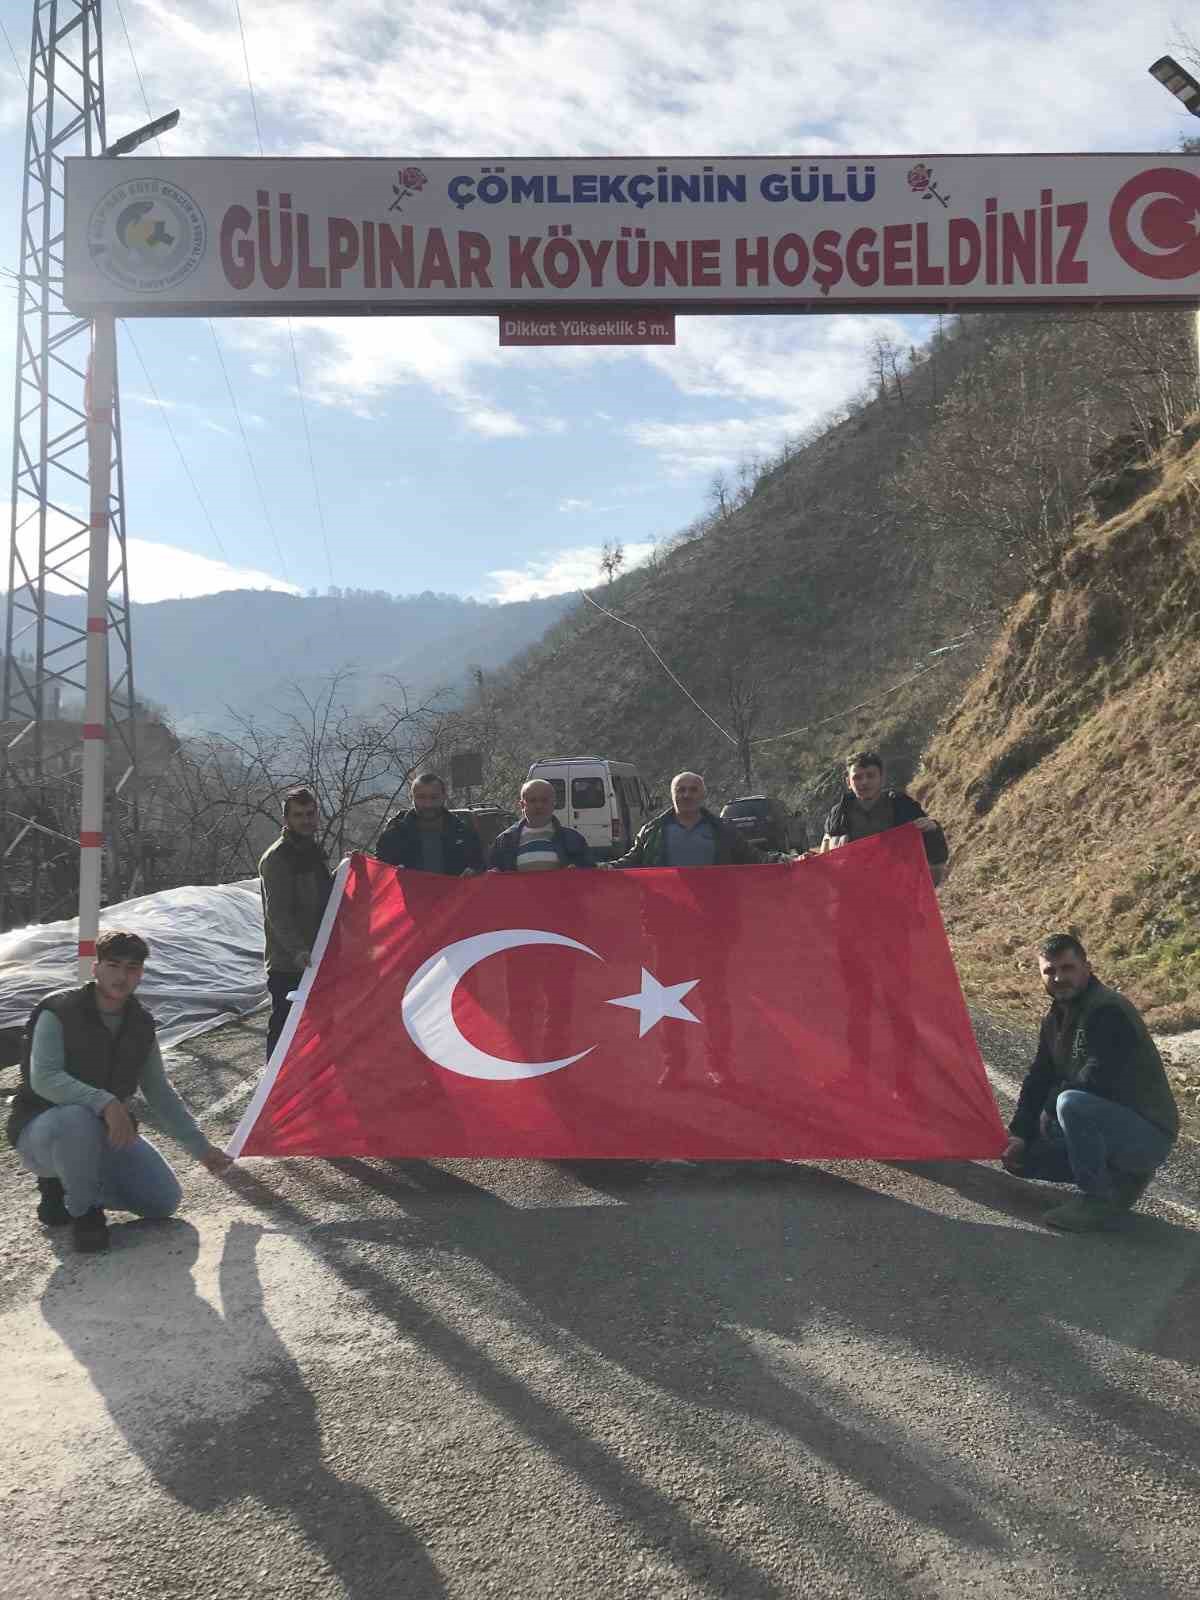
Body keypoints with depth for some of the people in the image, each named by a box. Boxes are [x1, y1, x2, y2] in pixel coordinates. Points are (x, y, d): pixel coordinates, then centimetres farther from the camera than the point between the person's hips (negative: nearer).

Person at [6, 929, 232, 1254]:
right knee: (77, 1118, -40)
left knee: (165, 1200, -6)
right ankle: (82, 1212, -13)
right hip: (41, 1132, -5)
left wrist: (201, 1147, 3)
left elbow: (160, 1094, 6)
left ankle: (67, 1185, 14)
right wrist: (104, 1103, -44)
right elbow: (43, 1078, -31)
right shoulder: (59, 1012, -18)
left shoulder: (140, 1025, -1)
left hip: (107, 1133, 6)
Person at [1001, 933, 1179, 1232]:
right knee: (1019, 1158, 4)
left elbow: (1095, 1081, -28)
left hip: (1148, 1135, -9)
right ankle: (1121, 1179, 11)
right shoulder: (1055, 1018, 8)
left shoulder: (1109, 1011, -21)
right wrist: (1020, 1135, -1)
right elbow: (1038, 1079, 10)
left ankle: (1102, 1199, -16)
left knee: (1071, 1104, -36)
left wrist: (1048, 1110, -12)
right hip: (1109, 1123, 9)